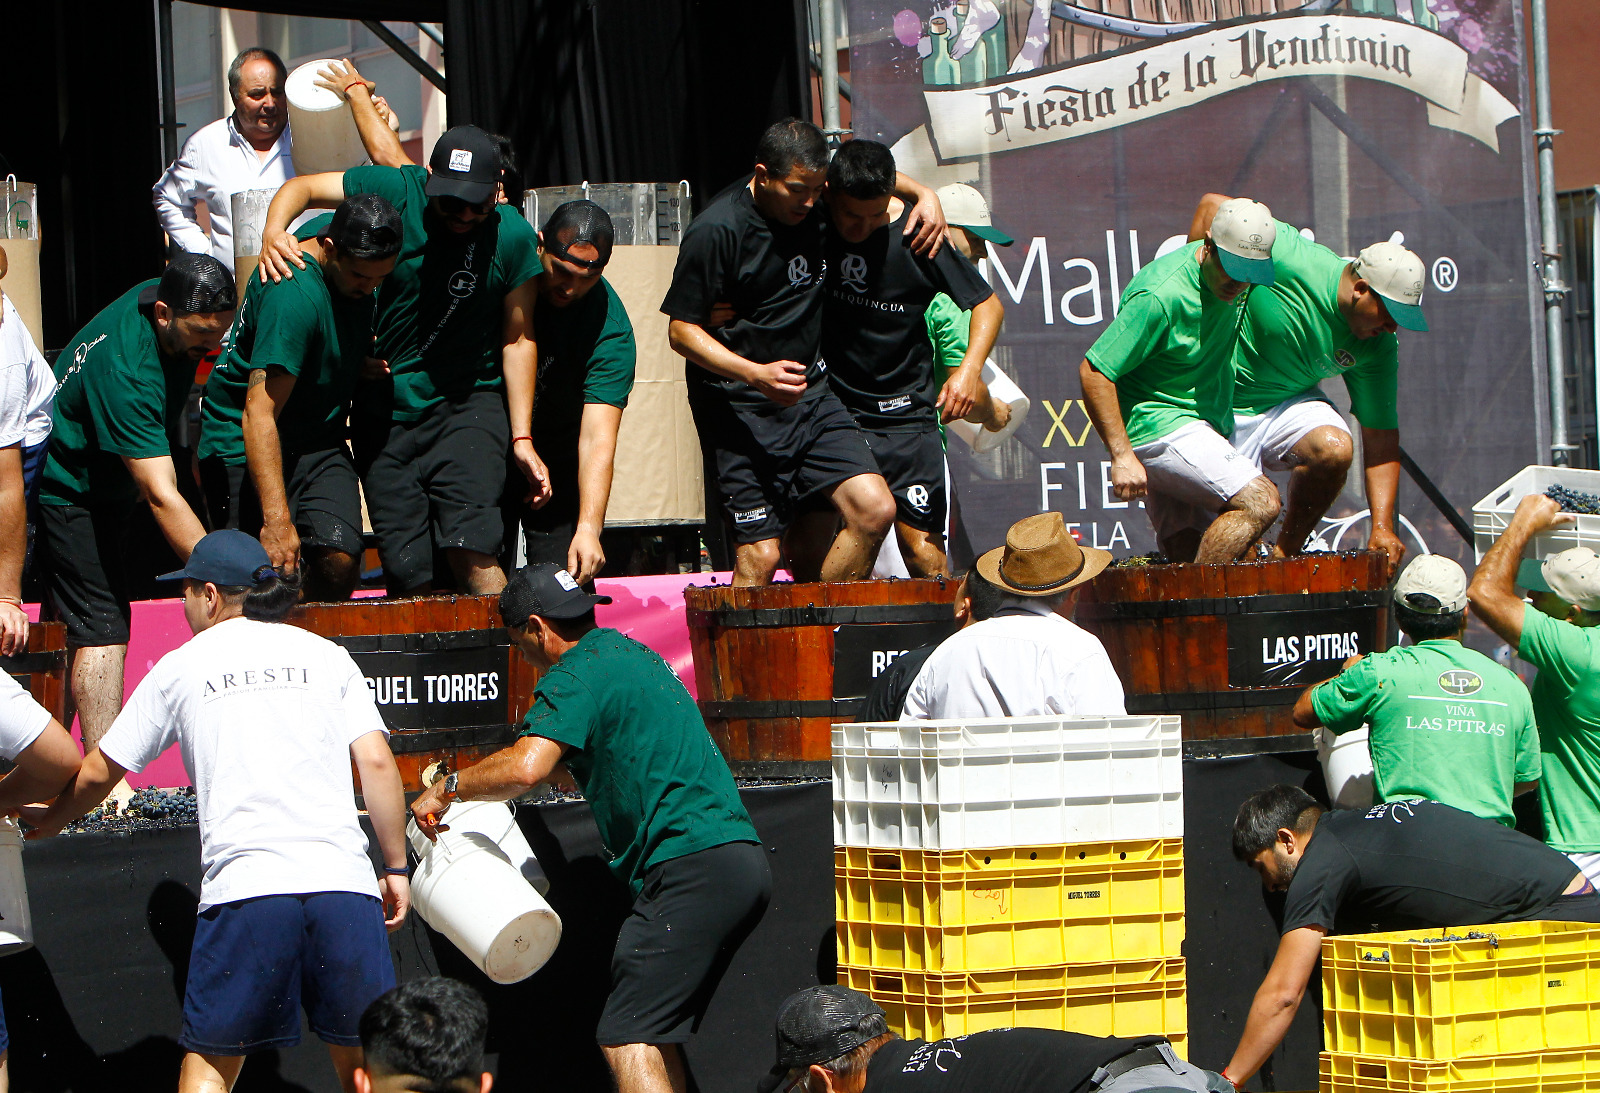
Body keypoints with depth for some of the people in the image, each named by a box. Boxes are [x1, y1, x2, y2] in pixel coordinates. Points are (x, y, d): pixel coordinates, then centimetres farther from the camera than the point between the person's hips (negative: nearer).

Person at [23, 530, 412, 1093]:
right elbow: (377, 762, 7)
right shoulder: (327, 656, 17)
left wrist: (49, 820, 40)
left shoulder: (181, 666, 14)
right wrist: (396, 866, 13)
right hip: (343, 882, 2)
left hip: (242, 884, -2)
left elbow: (99, 772, 22)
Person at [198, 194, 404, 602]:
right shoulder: (295, 295, -28)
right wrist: (276, 518, -37)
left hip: (318, 442, 7)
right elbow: (259, 414, -31)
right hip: (242, 446, -7)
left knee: (340, 560, -15)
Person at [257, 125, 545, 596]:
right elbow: (300, 188, 3)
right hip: (385, 411, 2)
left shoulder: (513, 236, -8)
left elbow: (517, 339, 0)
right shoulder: (395, 191, -8)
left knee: (471, 553, -20)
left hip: (468, 403, -2)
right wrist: (274, 231, -19)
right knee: (407, 574, -1)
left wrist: (521, 437, -2)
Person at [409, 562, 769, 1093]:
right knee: (654, 1035, 16)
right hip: (742, 857, 10)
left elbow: (526, 767, -23)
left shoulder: (575, 677, -6)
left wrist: (448, 787, -4)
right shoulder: (631, 652, 24)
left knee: (627, 1040, -13)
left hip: (695, 868, -10)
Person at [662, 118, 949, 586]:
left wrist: (922, 193, 5)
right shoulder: (716, 231, -15)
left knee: (875, 511, -8)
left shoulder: (816, 205, 3)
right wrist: (756, 375, -24)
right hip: (740, 409, -6)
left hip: (812, 396, 6)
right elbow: (682, 331, -12)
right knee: (760, 556, -12)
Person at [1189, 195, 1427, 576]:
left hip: (1288, 402, 4)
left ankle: (1286, 555, -6)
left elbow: (1381, 435, -9)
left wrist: (1382, 526, -17)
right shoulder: (1290, 256, -27)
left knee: (1334, 449, -27)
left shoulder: (1379, 346, -12)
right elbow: (1213, 205, -18)